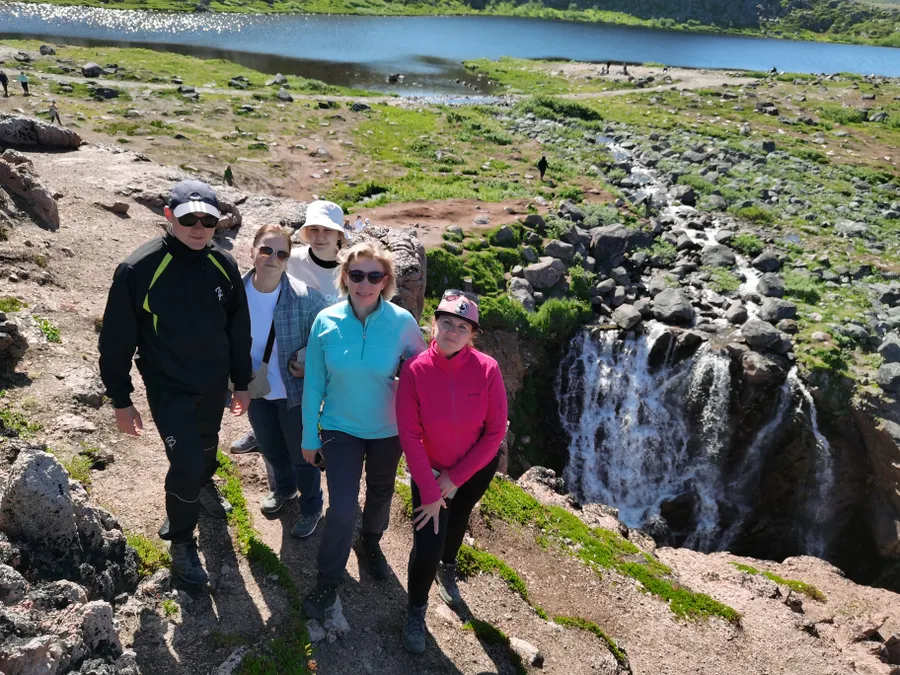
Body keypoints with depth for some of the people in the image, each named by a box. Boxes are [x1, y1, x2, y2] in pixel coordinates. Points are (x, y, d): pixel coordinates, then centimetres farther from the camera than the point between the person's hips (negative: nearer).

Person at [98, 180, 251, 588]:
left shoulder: (224, 266, -8)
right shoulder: (139, 270, -21)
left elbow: (238, 330, 4)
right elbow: (116, 340, -13)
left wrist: (242, 382, 9)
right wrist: (121, 400, -9)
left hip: (213, 384, 5)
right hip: (168, 387, -4)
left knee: (207, 446, 25)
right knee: (186, 463, -8)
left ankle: (205, 487, 58)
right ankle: (181, 542, 16)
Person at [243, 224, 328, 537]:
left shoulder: (305, 296, -23)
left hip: (295, 390, -4)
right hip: (256, 390, 4)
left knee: (302, 453, 14)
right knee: (270, 449, 27)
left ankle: (311, 506, 41)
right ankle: (283, 488, 57)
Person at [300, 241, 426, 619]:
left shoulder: (402, 322, -19)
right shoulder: (326, 322, -17)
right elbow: (314, 383, -8)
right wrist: (309, 435, -1)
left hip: (387, 430, 1)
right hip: (340, 428, -1)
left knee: (380, 494, 23)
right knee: (343, 508, -7)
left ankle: (370, 544, 54)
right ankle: (328, 580, 19)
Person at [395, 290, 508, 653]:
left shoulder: (487, 369, -25)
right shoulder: (414, 370, -26)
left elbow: (495, 431, -18)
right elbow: (409, 434, -22)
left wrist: (454, 478, -17)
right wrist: (429, 491, -20)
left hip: (477, 466, 2)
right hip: (430, 468, -1)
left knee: (457, 519, 27)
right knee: (427, 545, -5)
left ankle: (448, 568, 60)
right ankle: (416, 610, 26)